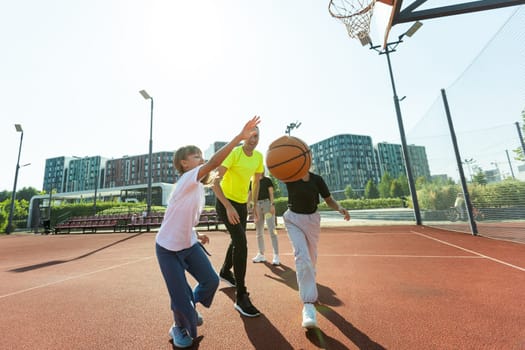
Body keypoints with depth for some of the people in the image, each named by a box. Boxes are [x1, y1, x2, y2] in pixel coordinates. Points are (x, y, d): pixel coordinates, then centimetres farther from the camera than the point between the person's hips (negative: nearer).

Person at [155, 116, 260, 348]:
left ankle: (190, 310, 37)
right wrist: (240, 137, -42)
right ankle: (179, 327, 35)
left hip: (189, 244, 8)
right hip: (168, 248, -7)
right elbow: (214, 162, -39)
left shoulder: (198, 187, 5)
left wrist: (197, 235, 4)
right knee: (180, 294, 2)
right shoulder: (187, 179, -21)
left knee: (211, 280, 7)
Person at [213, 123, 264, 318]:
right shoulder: (234, 153, -21)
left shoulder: (258, 156, -1)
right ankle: (241, 298, -4)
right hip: (226, 202, -7)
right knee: (241, 243, -17)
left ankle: (225, 272, 49)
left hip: (242, 203, 7)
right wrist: (229, 207, -31)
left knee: (238, 241, 21)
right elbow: (215, 182, -25)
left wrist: (254, 205, 13)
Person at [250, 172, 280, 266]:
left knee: (272, 231, -10)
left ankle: (276, 256, -7)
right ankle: (261, 254, 22)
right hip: (257, 205, 5)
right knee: (259, 232, 10)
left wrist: (272, 205, -16)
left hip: (267, 204, -5)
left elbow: (271, 193, -5)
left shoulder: (267, 180, 0)